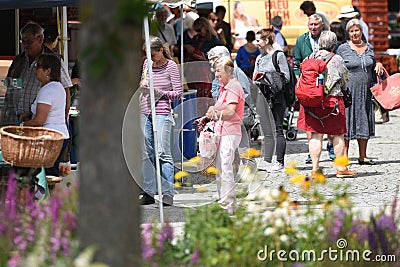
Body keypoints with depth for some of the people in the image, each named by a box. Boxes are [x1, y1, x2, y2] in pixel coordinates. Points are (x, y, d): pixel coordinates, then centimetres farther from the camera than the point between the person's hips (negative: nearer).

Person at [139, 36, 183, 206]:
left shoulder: (171, 66, -3)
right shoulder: (147, 64, 12)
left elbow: (178, 93, -4)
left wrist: (160, 93, -16)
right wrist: (142, 85, 3)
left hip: (162, 112, -6)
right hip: (144, 112, 6)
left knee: (163, 153, -9)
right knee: (146, 154, 6)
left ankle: (168, 194, -8)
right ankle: (149, 192, 12)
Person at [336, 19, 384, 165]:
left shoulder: (369, 48, 12)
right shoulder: (343, 49, 0)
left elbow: (373, 67, 23)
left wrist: (378, 65, 0)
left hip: (365, 91, 4)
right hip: (348, 91, -4)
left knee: (364, 121, 6)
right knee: (346, 121, -4)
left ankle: (363, 156, 13)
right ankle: (344, 156, 0)